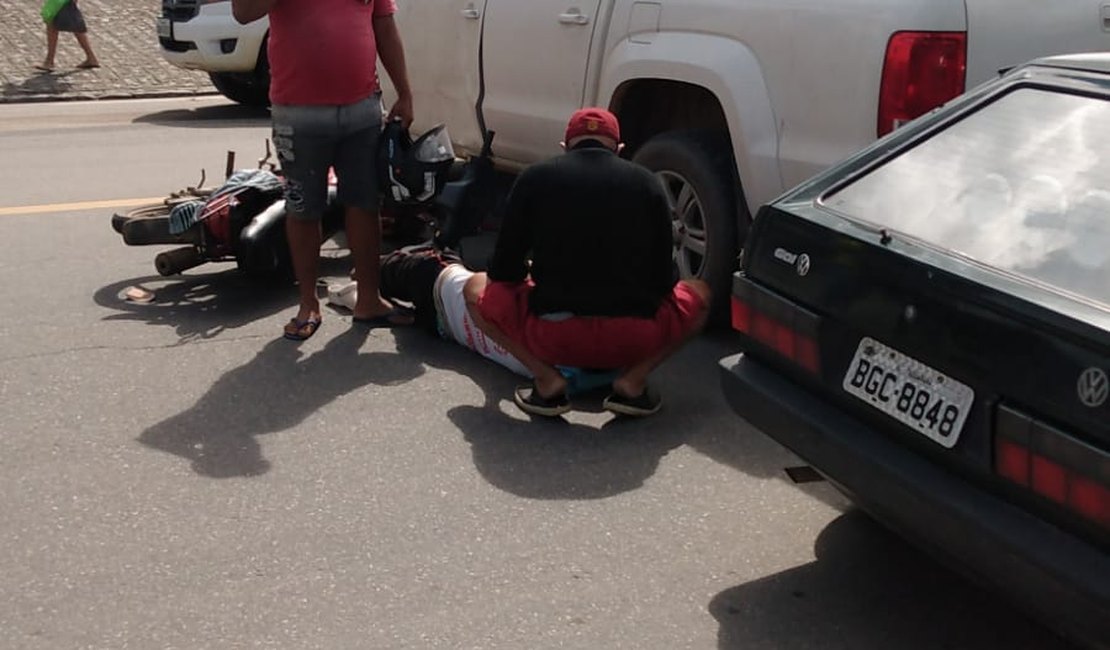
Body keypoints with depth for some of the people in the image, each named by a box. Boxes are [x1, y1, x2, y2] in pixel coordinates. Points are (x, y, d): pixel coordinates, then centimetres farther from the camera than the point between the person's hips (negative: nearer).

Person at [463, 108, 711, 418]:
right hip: (634, 340, 1)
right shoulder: (648, 183, 8)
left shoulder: (535, 177, 6)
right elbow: (663, 280, 9)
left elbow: (504, 272, 9)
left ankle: (546, 378, 6)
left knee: (477, 288, 26)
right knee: (699, 293, 30)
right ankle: (633, 379, 8)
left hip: (553, 337, -1)